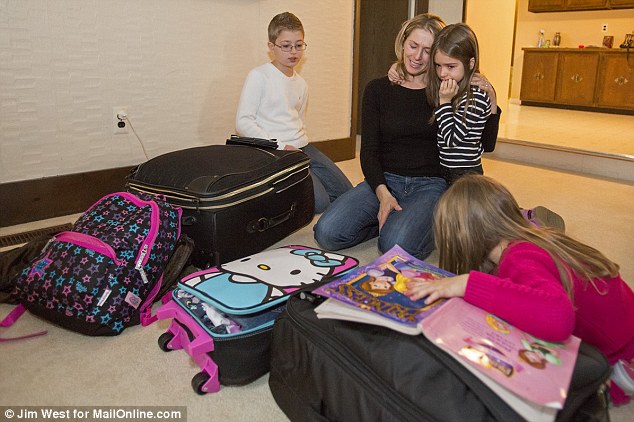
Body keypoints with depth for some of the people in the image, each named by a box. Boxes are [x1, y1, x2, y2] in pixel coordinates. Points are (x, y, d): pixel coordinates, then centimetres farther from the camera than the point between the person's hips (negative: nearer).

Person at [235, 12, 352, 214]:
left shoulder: (301, 84, 14)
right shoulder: (258, 76, -7)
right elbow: (243, 123, -13)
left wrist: (302, 146, 4)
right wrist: (281, 147, -17)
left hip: (303, 147, 8)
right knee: (319, 201, -22)